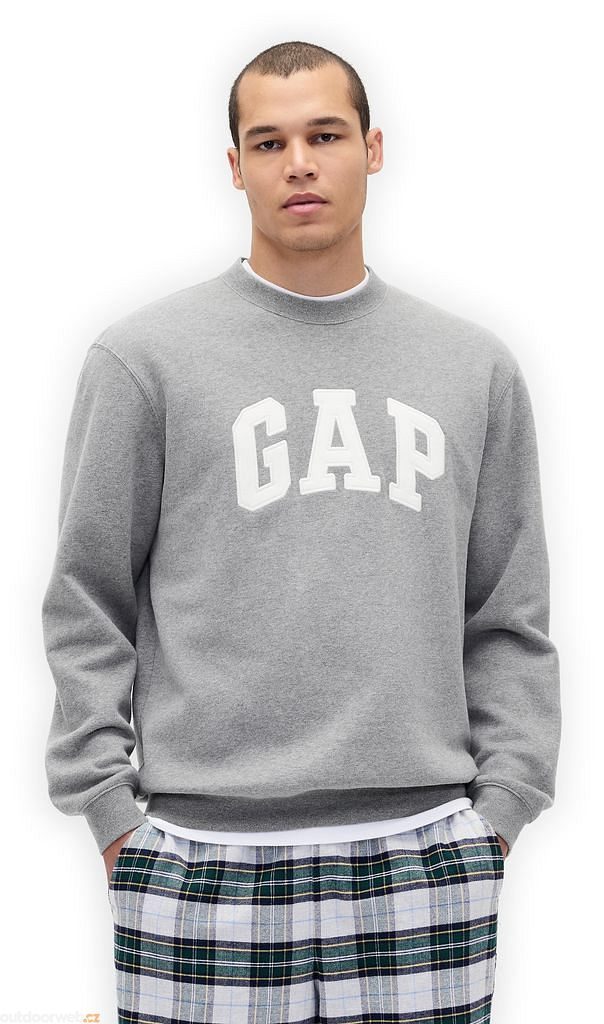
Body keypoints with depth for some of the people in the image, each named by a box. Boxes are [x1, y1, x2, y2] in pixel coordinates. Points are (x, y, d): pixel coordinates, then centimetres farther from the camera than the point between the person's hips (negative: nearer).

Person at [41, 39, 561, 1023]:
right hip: (207, 860, -2)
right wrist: (110, 811, -3)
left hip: (425, 860, 2)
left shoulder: (475, 366, 11)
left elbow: (511, 621, 13)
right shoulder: (144, 357, 2)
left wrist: (500, 806, 5)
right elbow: (85, 609, 3)